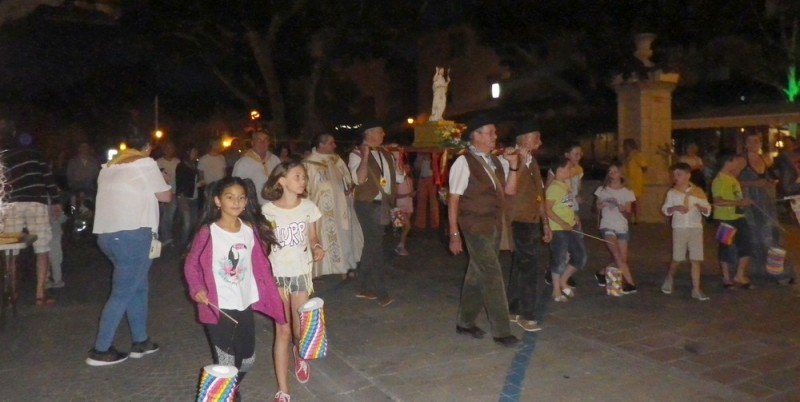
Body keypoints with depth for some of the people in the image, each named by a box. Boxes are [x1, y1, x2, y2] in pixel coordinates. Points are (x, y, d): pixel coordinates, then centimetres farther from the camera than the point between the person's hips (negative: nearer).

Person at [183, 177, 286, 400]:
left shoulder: (251, 230, 1)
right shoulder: (207, 232, -13)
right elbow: (191, 264, -6)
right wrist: (197, 289, -19)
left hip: (245, 305, 5)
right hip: (219, 308, -5)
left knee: (247, 360, 18)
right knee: (225, 364, 3)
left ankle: (233, 390, 47)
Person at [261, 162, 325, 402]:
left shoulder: (309, 207, -3)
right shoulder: (268, 210, -8)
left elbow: (312, 238, 6)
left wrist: (317, 249, -15)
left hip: (301, 273, 2)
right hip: (277, 274, -2)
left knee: (301, 330, 7)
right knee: (283, 331, 2)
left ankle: (299, 355, 46)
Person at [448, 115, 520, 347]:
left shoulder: (496, 161, 10)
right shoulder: (464, 162, -12)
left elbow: (510, 190, 9)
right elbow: (453, 200, -11)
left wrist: (513, 166, -6)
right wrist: (454, 234, -13)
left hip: (495, 226, 7)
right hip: (476, 227, -7)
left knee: (478, 275, 14)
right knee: (492, 276, -6)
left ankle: (465, 323, 28)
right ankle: (501, 331, 4)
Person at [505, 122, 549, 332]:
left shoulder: (532, 162, 14)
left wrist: (545, 223, 18)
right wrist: (521, 162, -30)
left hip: (533, 222, 8)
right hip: (520, 222, -8)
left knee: (521, 267, 14)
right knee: (528, 268, -6)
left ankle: (513, 309, 24)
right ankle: (526, 314, 6)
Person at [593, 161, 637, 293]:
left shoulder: (627, 192, 4)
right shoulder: (602, 190, 3)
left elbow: (628, 214, 2)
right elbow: (596, 209, 9)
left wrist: (622, 209, -19)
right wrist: (600, 206, -13)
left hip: (622, 228, 2)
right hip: (607, 226, -2)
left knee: (623, 259, 1)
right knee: (617, 256, -17)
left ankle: (602, 273, 23)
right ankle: (629, 283, -13)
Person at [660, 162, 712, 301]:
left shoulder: (698, 192, 4)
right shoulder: (672, 192, 3)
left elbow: (708, 210, 6)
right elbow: (665, 209, 3)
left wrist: (700, 207, -16)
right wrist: (675, 208, -16)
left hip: (696, 228, 1)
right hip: (679, 228, -1)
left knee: (695, 260, -2)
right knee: (677, 259, 2)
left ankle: (696, 290, 2)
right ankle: (669, 279, 29)